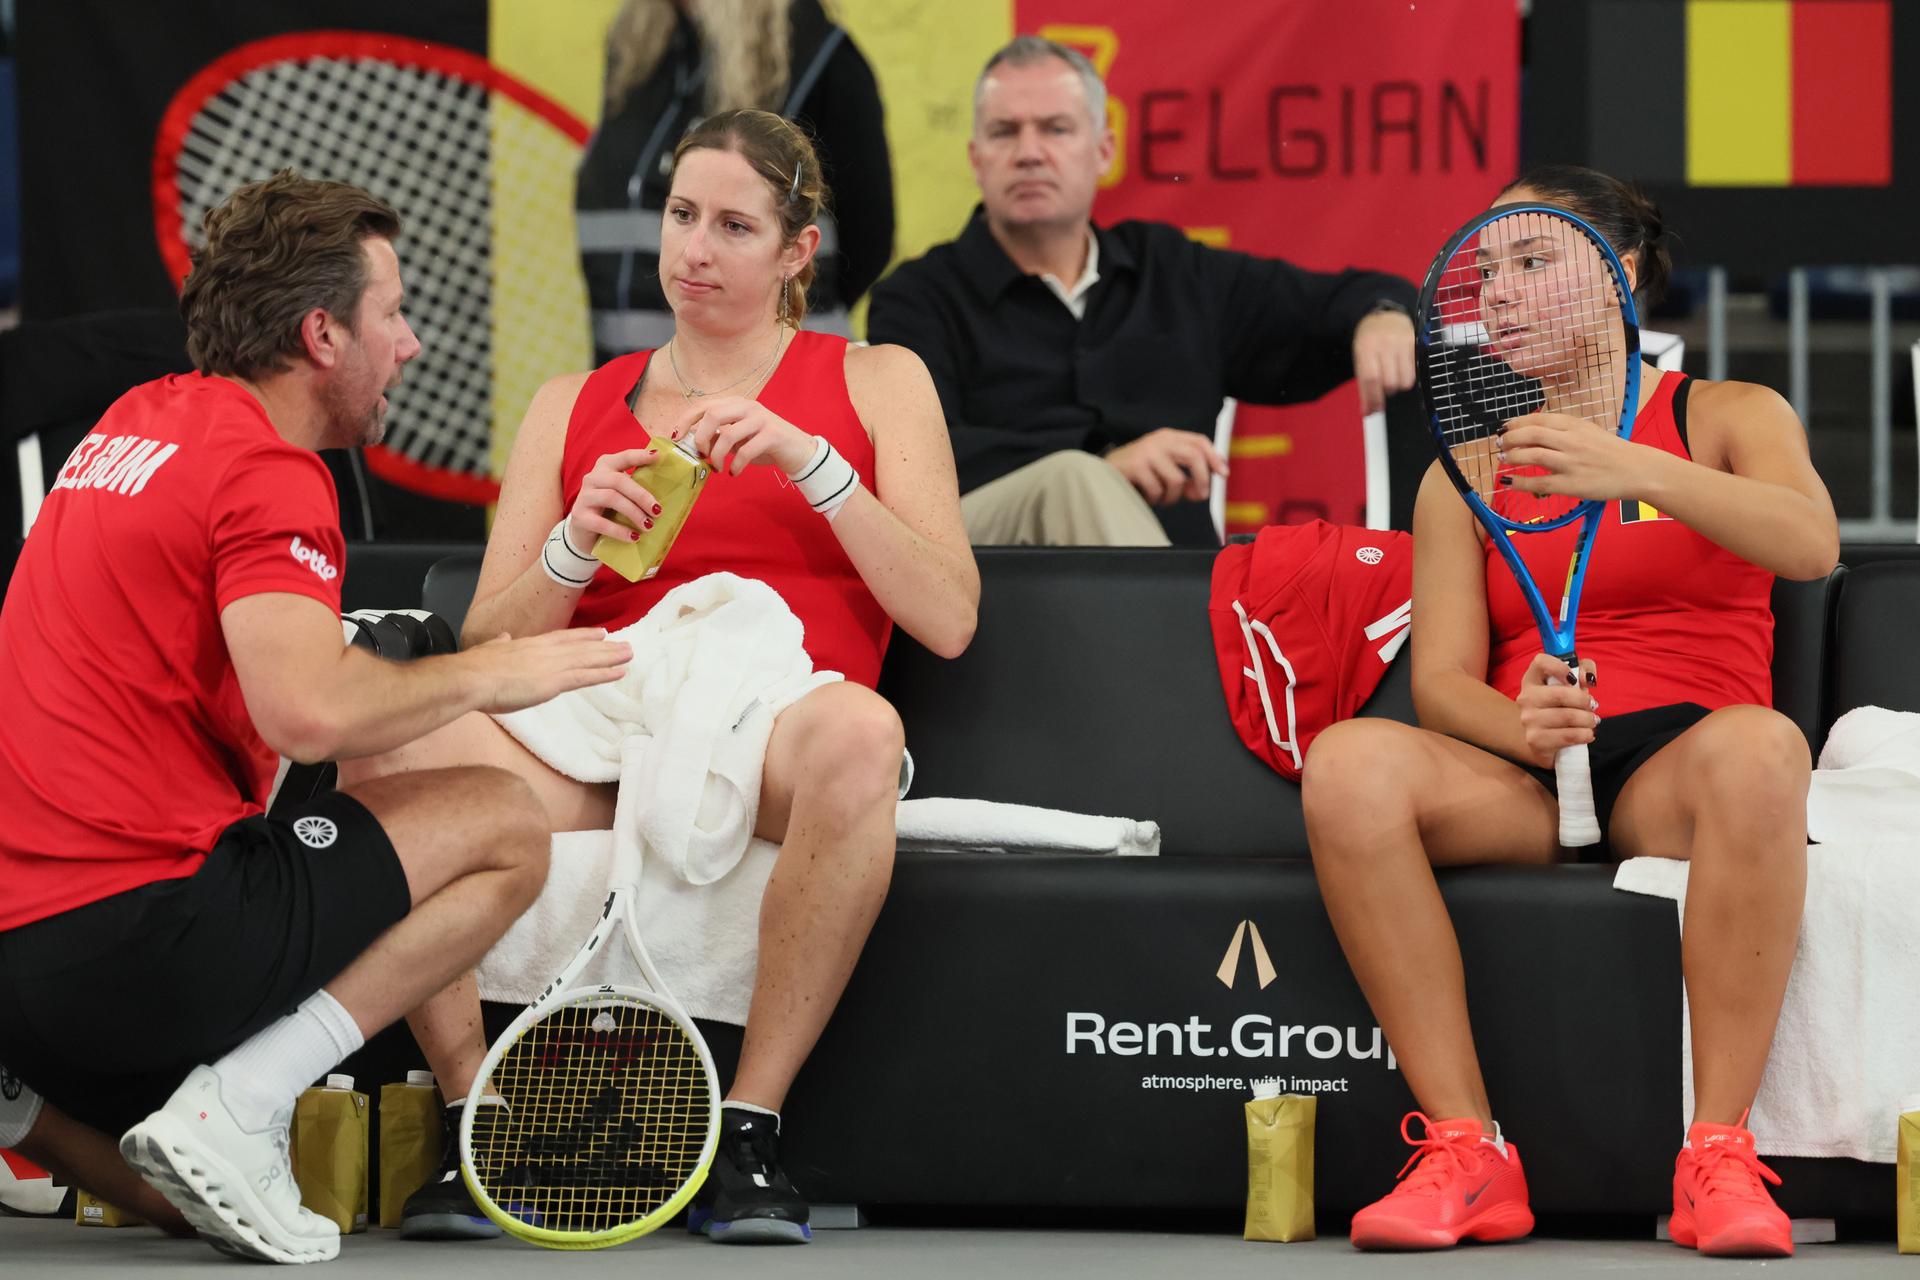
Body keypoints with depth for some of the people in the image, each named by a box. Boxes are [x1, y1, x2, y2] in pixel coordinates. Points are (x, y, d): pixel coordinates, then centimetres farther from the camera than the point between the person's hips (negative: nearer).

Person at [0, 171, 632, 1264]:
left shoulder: (140, 421, 18)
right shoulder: (268, 470, -11)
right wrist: (484, 675, -7)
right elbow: (311, 713, -26)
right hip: (136, 927, -10)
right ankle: (232, 1110, -12)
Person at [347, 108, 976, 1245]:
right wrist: (576, 545, -5)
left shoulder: (877, 382, 17)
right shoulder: (573, 407, 23)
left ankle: (749, 1130, -30)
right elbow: (486, 648, 15)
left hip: (777, 744, -2)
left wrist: (811, 461, -7)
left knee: (855, 730, -41)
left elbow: (948, 620, 3)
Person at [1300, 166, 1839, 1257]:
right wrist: (1522, 723, -20)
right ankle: (1468, 1154, -31)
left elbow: (1811, 544, -12)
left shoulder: (1729, 417, 11)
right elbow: (1441, 679, 5)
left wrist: (1635, 469, -27)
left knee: (1759, 746, -40)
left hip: (1679, 768, -2)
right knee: (1350, 763, -30)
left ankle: (1718, 1156, -36)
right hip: (1524, 779, 2)